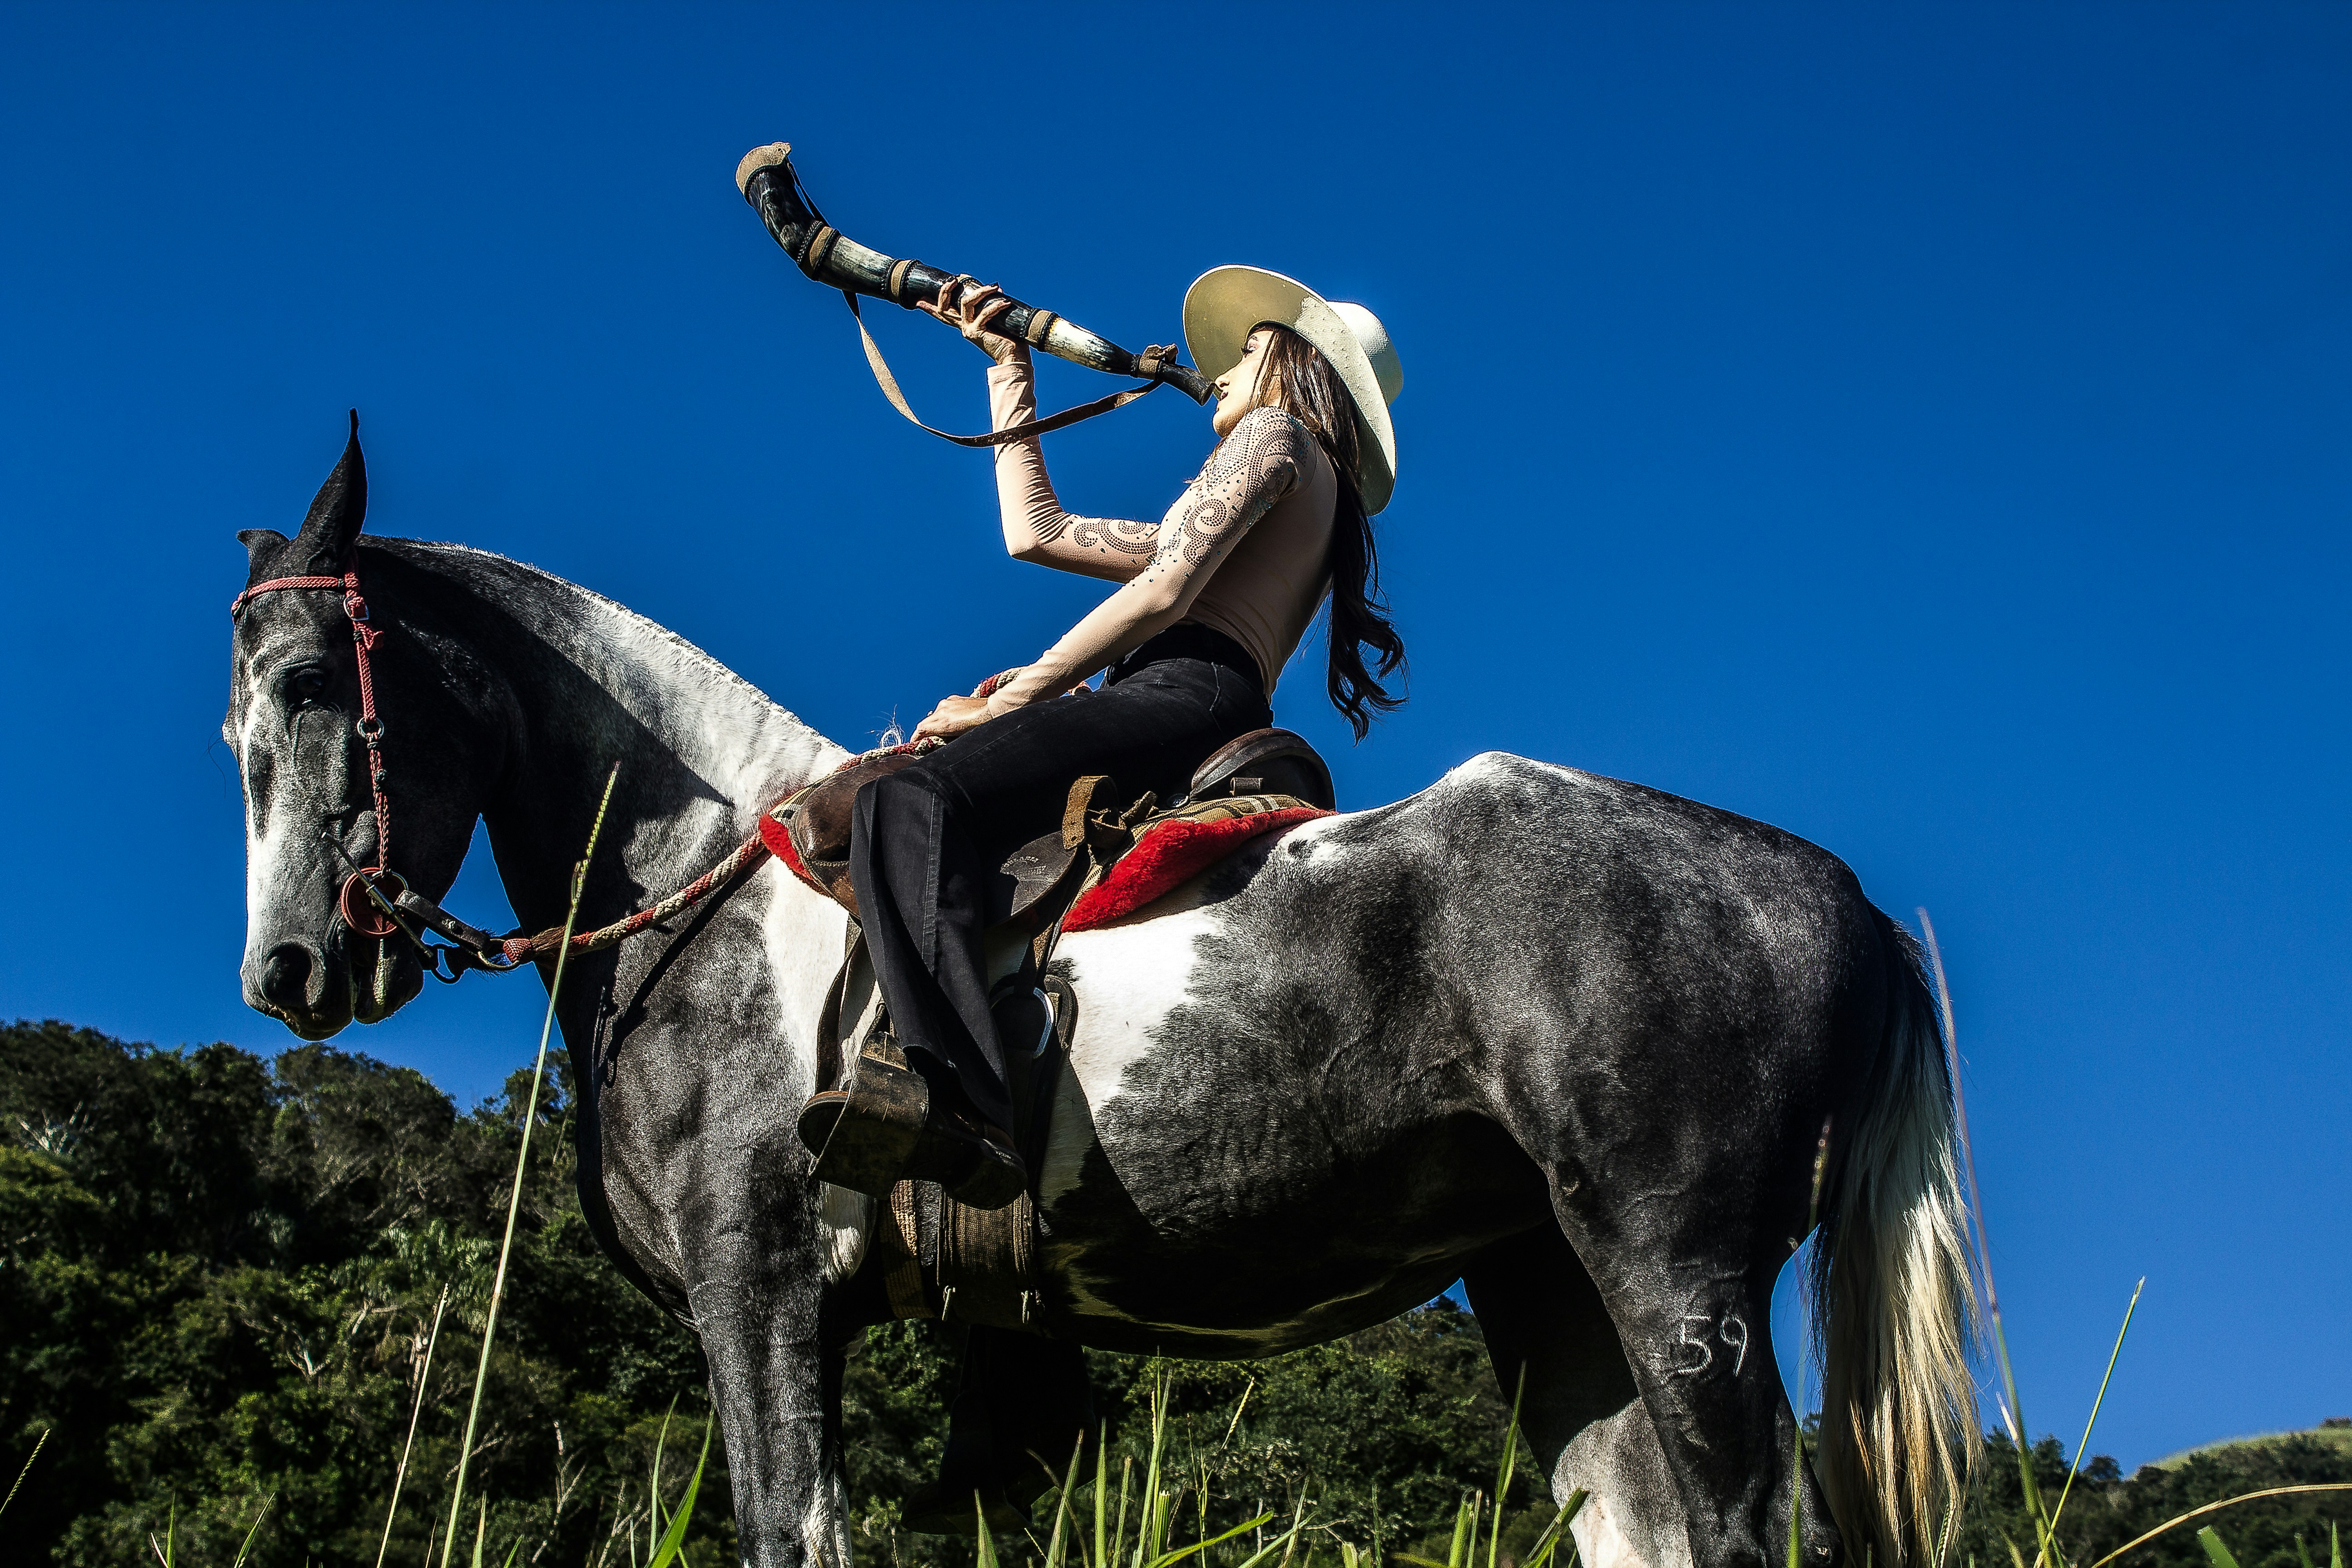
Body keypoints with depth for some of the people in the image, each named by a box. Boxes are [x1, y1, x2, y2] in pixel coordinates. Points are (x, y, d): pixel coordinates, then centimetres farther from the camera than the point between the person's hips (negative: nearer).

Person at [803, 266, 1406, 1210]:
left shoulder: (1275, 431, 11)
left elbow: (1166, 592, -7)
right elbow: (1035, 531, 36)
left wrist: (1009, 699, -7)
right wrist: (1007, 360, 41)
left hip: (1185, 692, -10)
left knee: (911, 802, -32)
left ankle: (968, 1105, -55)